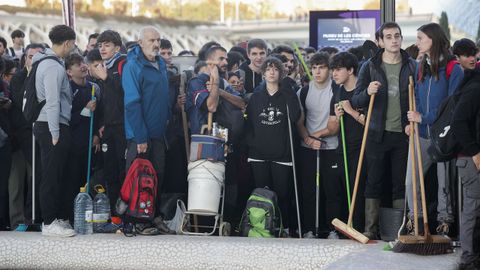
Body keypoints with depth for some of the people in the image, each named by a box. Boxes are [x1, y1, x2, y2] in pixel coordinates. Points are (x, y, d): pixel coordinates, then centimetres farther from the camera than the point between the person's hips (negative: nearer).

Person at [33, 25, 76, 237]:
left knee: (56, 175, 13)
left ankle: (58, 217, 19)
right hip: (52, 127, -10)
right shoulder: (53, 67, -14)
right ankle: (49, 223, -3)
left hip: (50, 126, 10)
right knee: (52, 176, -6)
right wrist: (55, 134, -19)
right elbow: (52, 103, -19)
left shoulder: (48, 63, 16)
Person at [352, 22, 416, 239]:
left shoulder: (412, 66, 6)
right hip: (377, 134, -1)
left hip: (403, 134, 1)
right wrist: (368, 93, -17)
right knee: (373, 181, 2)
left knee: (401, 183, 5)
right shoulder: (370, 67, 4)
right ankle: (370, 230, 6)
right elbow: (356, 101, 3)